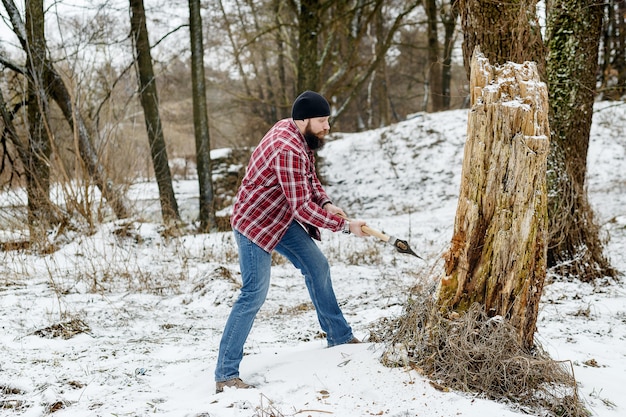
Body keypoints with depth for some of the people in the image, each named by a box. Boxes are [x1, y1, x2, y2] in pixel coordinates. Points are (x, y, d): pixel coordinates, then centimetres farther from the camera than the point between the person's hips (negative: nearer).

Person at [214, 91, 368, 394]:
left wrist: (326, 203, -4)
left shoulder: (300, 137, 1)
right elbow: (302, 206, -31)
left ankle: (339, 336, 29)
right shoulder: (288, 150, -30)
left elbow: (310, 177, 15)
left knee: (317, 266, 14)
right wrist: (345, 225, -23)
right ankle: (225, 374, -9)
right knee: (255, 294, -13)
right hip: (255, 224, -10)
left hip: (282, 219, 10)